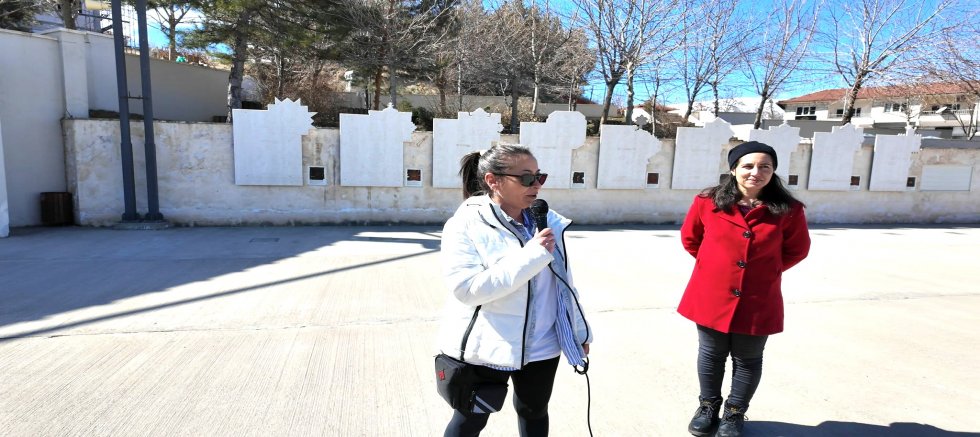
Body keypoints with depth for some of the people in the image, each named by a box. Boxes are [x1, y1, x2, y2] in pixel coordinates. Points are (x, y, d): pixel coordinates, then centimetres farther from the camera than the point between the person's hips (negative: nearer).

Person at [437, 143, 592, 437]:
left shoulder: (547, 221, 0)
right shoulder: (465, 225, -14)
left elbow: (563, 281, 9)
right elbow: (467, 288, -25)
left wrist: (580, 332, 14)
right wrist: (531, 256, -28)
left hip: (541, 345, 5)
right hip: (484, 349, -4)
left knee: (534, 413, 23)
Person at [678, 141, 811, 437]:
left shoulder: (788, 210, -9)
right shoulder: (707, 202, -8)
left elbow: (798, 249, 7)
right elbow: (689, 238, 9)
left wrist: (767, 270, 2)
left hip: (757, 302, 0)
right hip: (711, 296, 0)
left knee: (748, 360, 15)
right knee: (711, 355, 16)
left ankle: (735, 413, 35)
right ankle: (708, 406, 37)